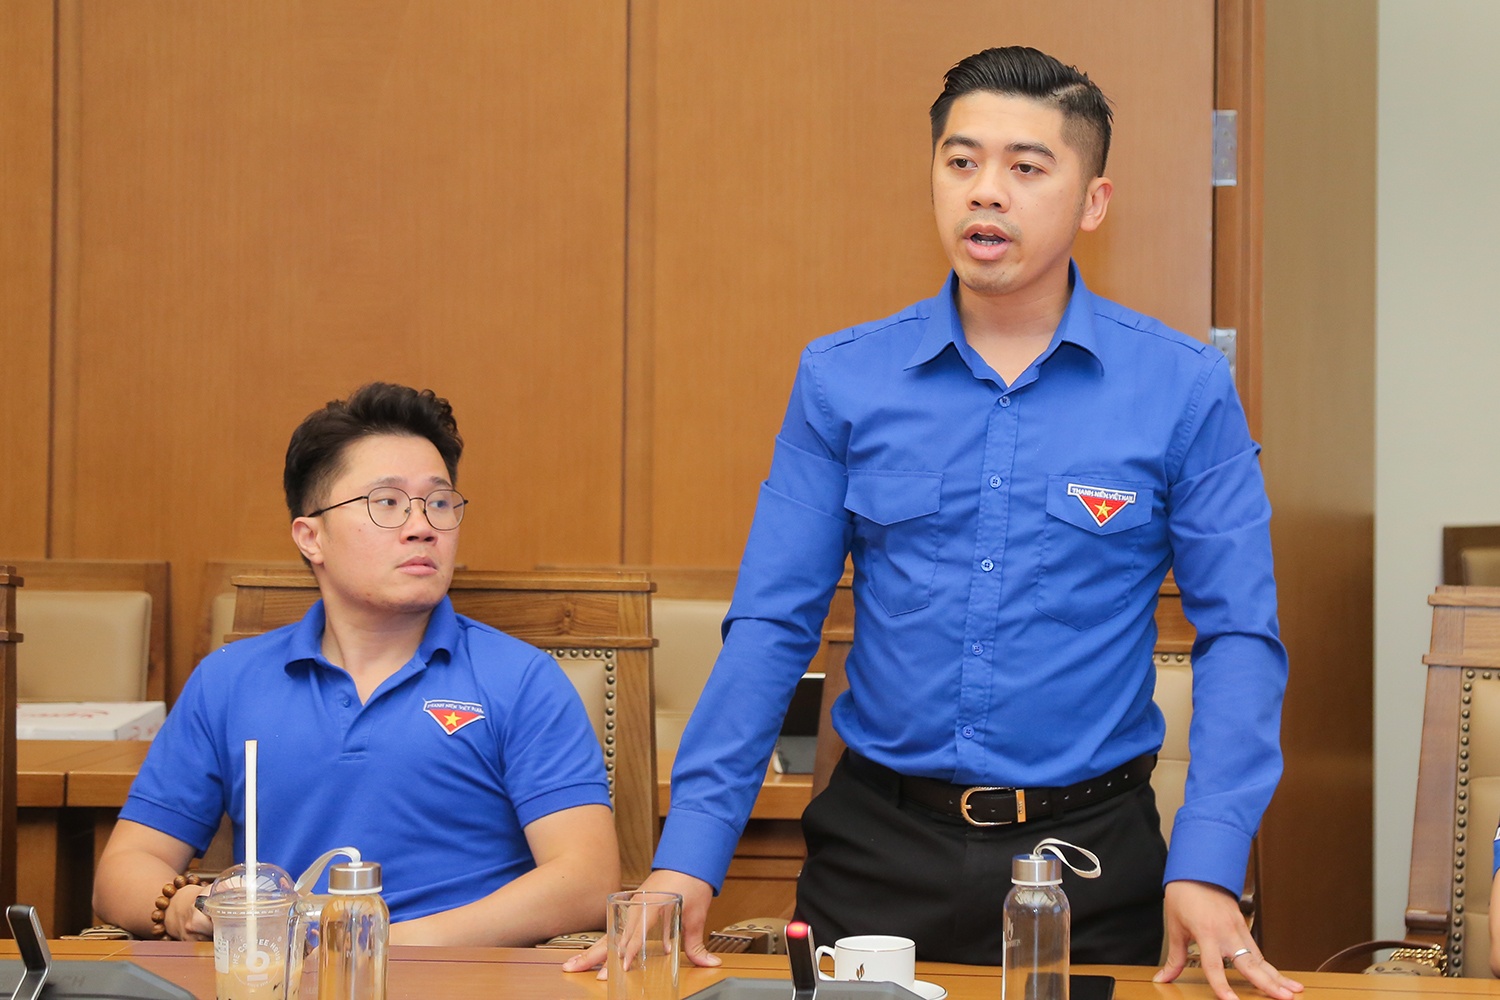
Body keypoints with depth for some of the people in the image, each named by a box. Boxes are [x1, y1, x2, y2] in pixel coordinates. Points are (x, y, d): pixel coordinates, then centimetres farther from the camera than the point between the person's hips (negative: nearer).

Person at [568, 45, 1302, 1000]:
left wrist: (1207, 868, -15)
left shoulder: (1184, 389, -3)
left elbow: (1238, 635, -3)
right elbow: (772, 624, 2)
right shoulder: (841, 379, 1)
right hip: (876, 847, 1)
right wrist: (690, 853, -7)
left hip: (1087, 850, -1)